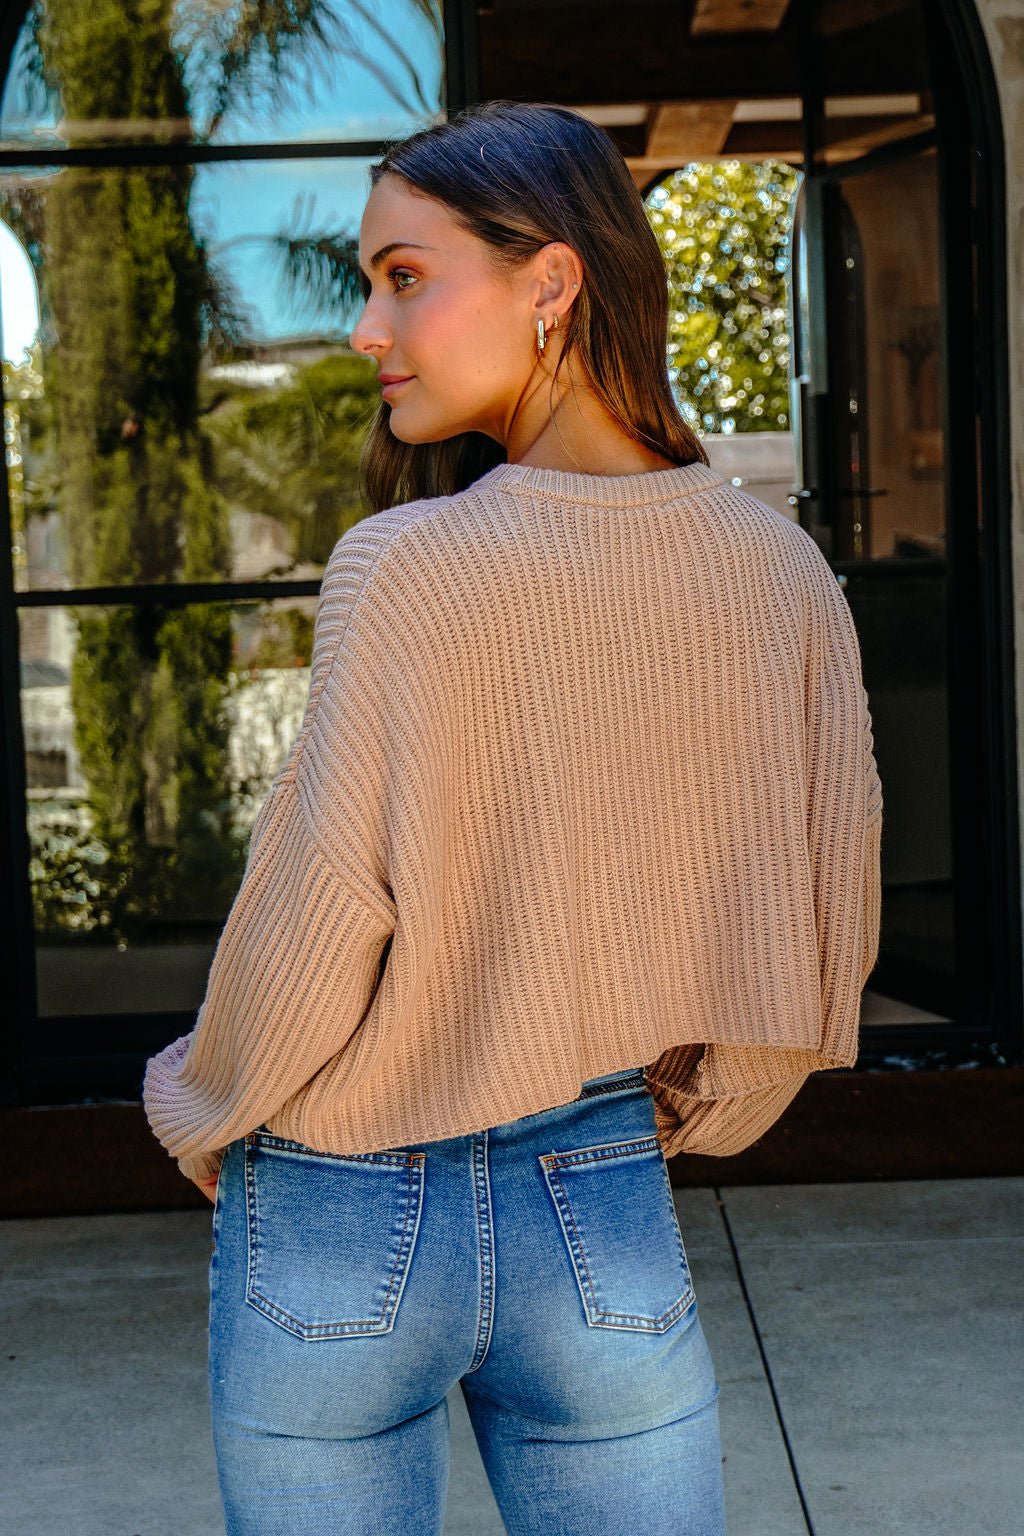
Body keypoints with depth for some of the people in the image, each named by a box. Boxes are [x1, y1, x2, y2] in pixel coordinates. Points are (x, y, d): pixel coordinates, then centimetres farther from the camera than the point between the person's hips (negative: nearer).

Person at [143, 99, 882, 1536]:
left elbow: (318, 920, -14)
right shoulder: (779, 572, -4)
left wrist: (200, 1110, 5)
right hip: (610, 1223, 4)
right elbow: (829, 929, 3)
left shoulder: (407, 568, -18)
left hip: (346, 1227, -3)